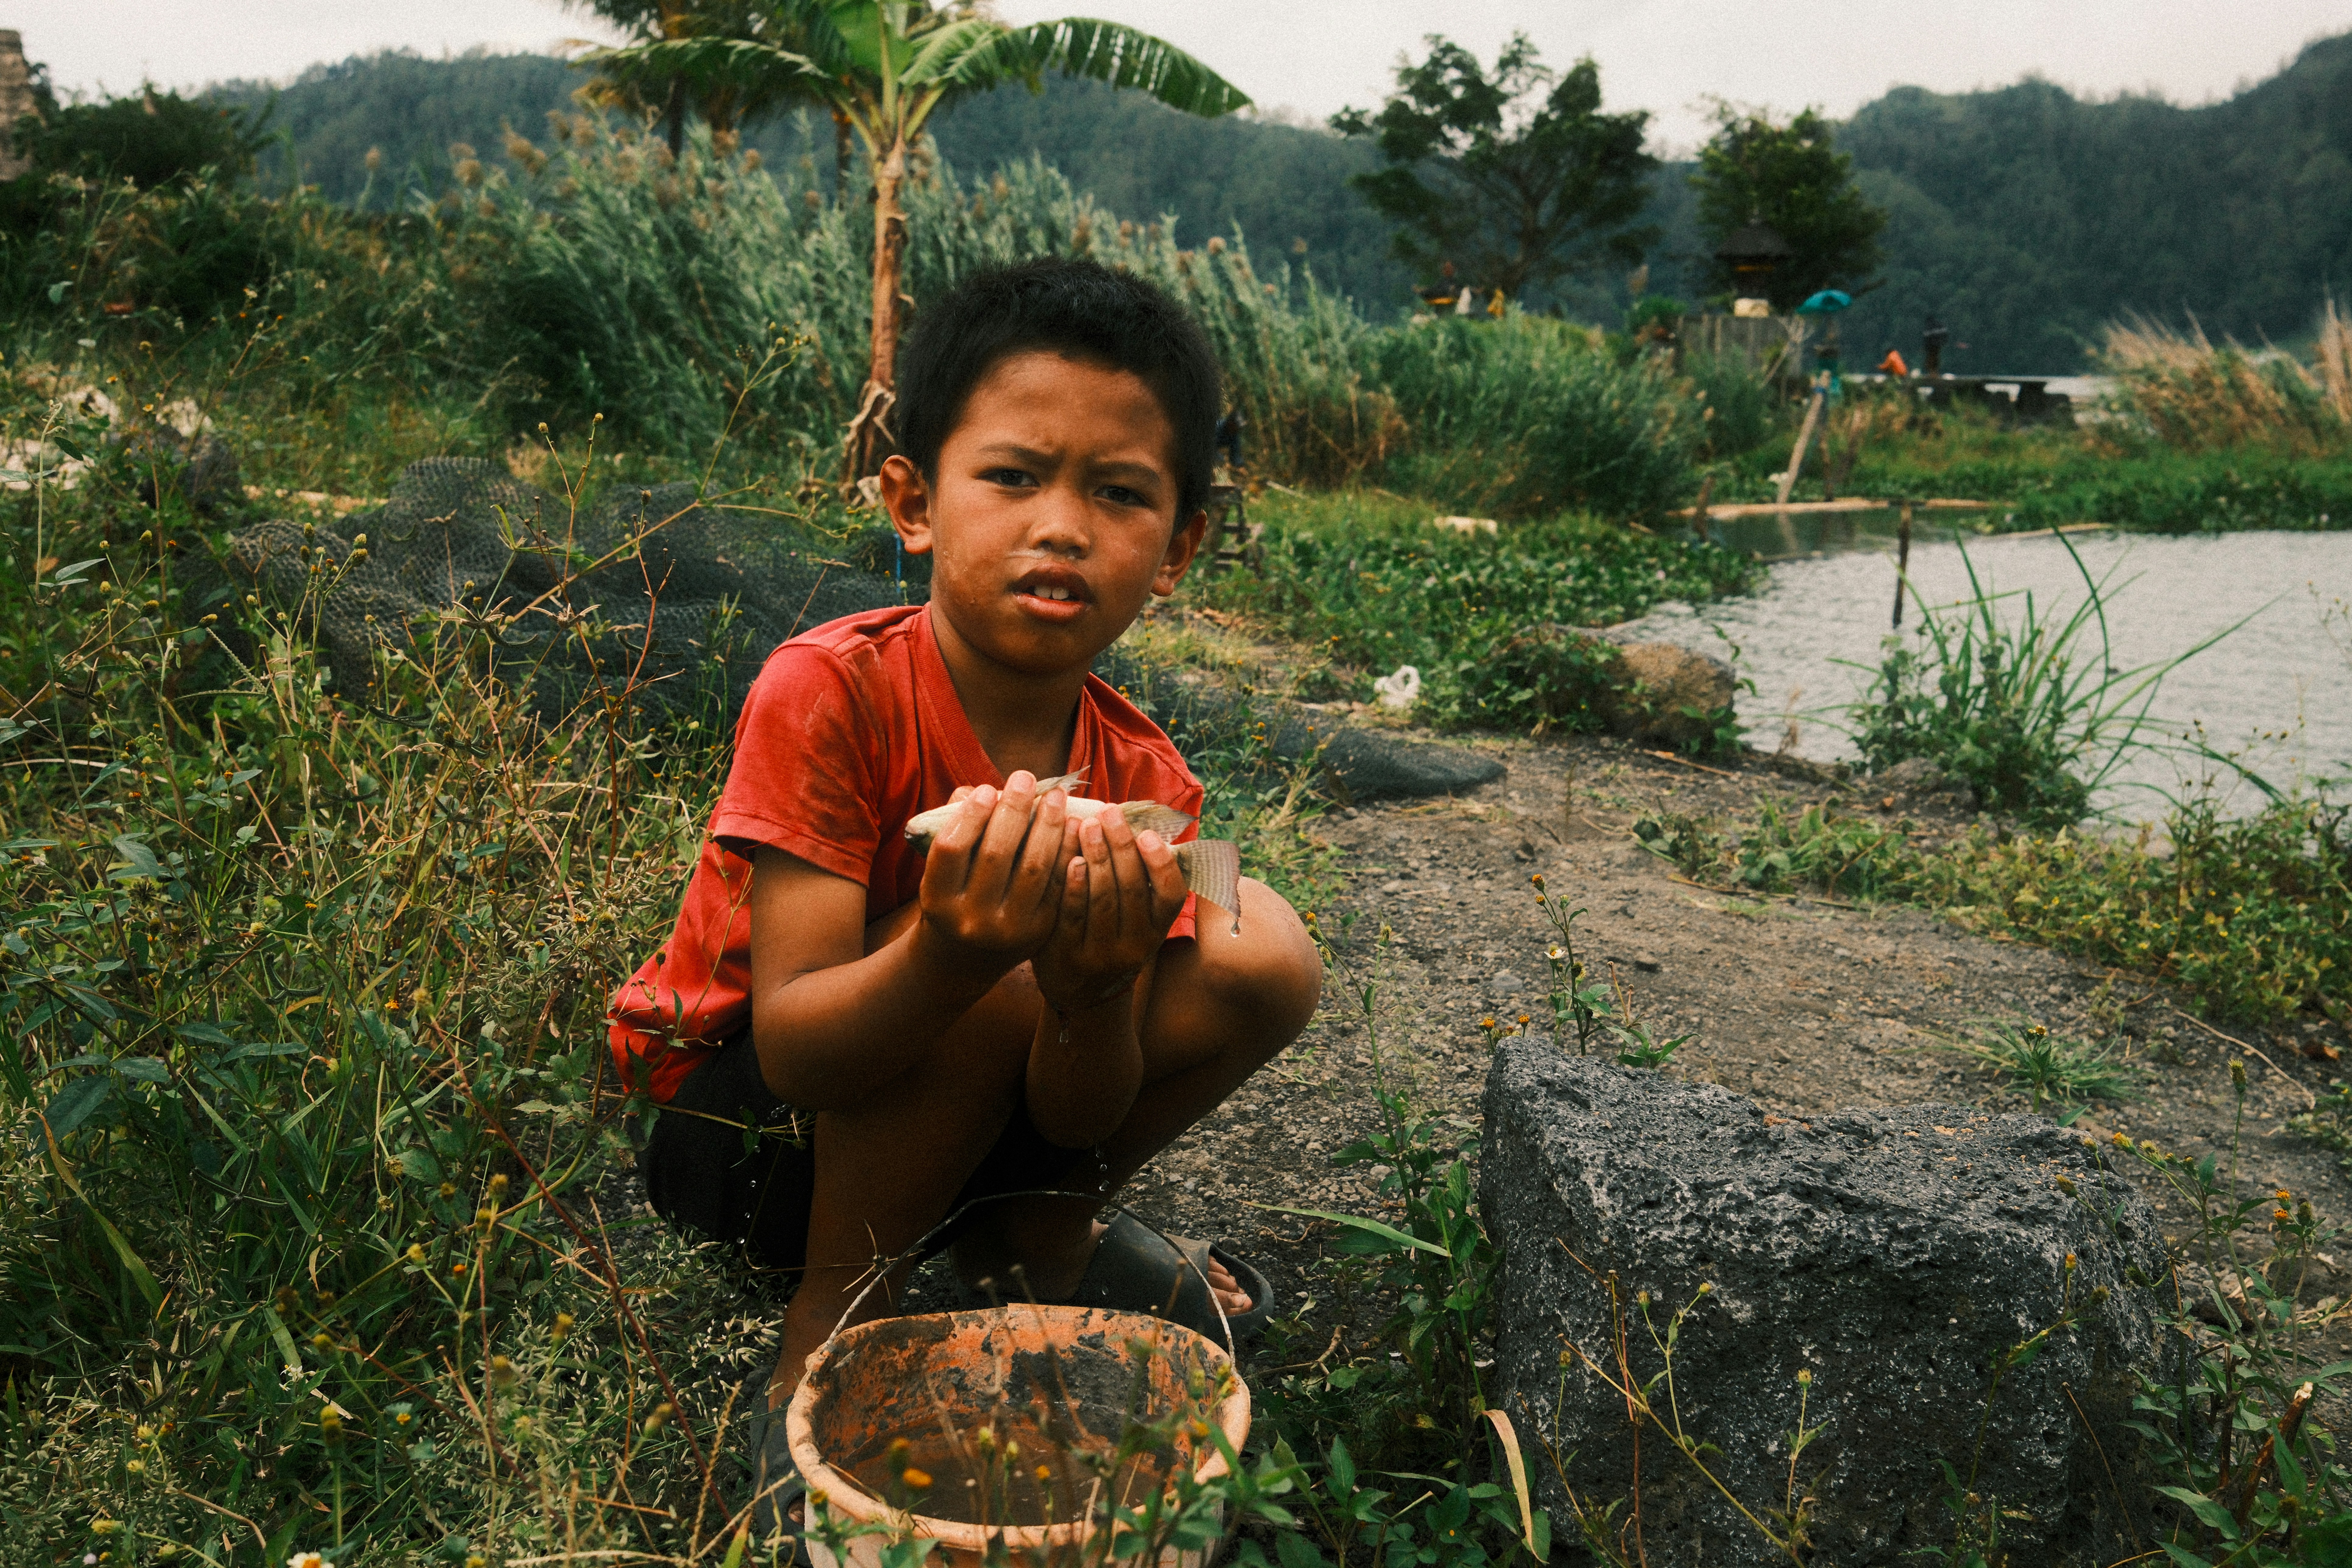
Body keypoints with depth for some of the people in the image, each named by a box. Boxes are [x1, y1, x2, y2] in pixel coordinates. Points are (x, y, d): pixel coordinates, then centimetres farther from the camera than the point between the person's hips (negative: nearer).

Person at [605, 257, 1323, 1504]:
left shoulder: (1142, 781, -14)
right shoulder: (826, 694, -27)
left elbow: (1079, 1119, -15)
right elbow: (793, 1050, -31)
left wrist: (1100, 991, -38)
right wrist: (948, 956, -52)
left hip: (970, 1116, 5)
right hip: (733, 1123, -4)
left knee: (1263, 954, -14)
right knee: (984, 945, -34)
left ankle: (1032, 1237, 9)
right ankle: (827, 1343, -13)